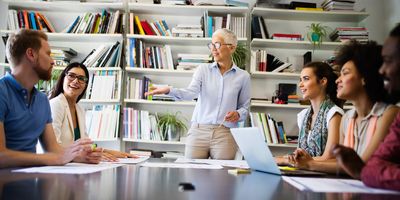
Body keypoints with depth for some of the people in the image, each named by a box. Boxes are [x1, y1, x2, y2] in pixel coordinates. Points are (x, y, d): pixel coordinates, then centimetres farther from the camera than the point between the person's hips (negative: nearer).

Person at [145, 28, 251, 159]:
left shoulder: (243, 76, 5)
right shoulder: (203, 70, 6)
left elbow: (245, 107, 12)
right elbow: (191, 92, -11)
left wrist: (238, 114, -10)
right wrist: (168, 90, -28)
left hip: (225, 134, 0)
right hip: (198, 131, 1)